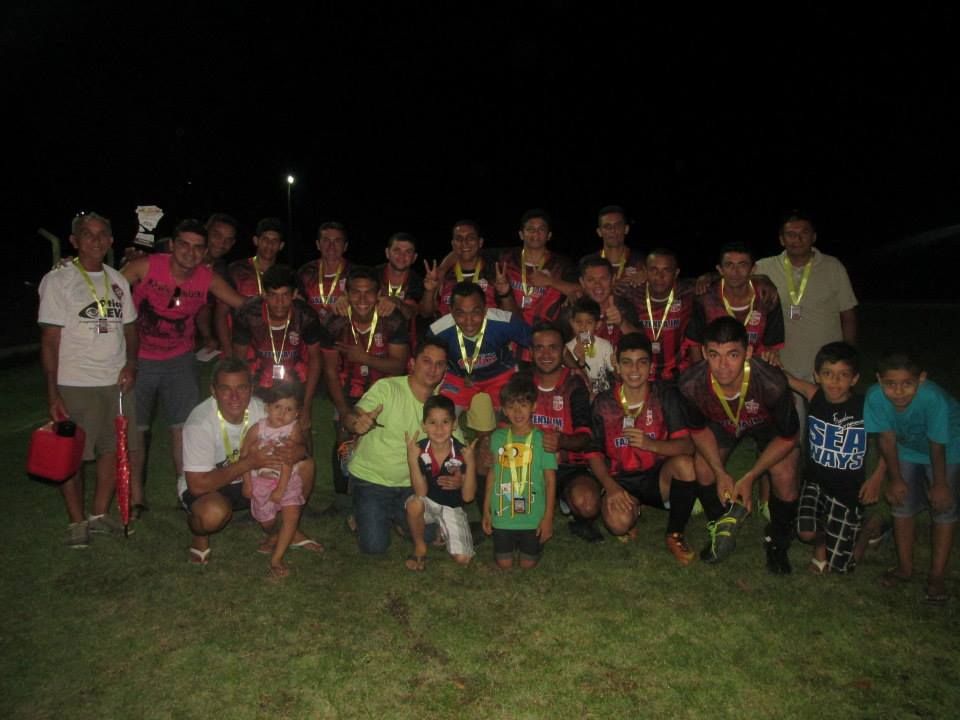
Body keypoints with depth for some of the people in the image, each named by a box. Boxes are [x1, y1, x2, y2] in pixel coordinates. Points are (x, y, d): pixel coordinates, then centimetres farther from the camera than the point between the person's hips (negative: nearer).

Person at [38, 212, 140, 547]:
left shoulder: (118, 281, 11)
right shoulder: (58, 280, -4)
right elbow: (50, 339, -8)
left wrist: (130, 365, -1)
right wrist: (52, 393, -12)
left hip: (116, 381, 5)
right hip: (75, 384, -5)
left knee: (114, 449, 9)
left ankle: (100, 514, 24)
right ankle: (77, 521, 17)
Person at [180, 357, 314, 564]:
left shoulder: (260, 409, -16)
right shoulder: (200, 423, -28)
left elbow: (299, 442, -8)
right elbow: (198, 485, -28)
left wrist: (298, 450, -35)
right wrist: (249, 462, -35)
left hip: (250, 481, 5)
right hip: (207, 488, -5)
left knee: (305, 465, -14)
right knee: (214, 512, -40)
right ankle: (199, 536, -2)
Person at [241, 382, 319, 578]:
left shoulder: (294, 429, -16)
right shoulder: (257, 429, -12)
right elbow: (244, 454, -2)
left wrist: (281, 488, -19)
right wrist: (247, 483, -2)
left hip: (287, 480, -1)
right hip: (261, 480, 1)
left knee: (291, 515, -16)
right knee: (266, 520, 14)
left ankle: (276, 559, -5)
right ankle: (273, 536, 50)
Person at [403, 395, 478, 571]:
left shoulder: (462, 453, -16)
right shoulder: (419, 450, -15)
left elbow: (468, 496, -16)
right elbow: (421, 493, -18)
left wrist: (470, 463, -29)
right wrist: (412, 460, -30)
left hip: (452, 508, 0)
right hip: (428, 503, 0)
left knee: (463, 559, -15)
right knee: (414, 504, -35)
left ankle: (443, 532, 18)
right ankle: (420, 548, -6)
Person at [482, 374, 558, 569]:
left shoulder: (542, 439, -9)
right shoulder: (497, 437, -1)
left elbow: (550, 480, -7)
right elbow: (492, 474, 6)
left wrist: (548, 517, -8)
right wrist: (486, 510, 8)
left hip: (533, 516, -2)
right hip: (502, 516, 2)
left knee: (528, 564, 9)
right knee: (504, 564, 9)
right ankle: (511, 543, 38)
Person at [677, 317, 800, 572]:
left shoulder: (772, 384, -42)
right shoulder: (690, 385, -36)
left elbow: (788, 437, -22)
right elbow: (698, 429, -13)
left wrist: (749, 477, -22)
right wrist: (721, 474, -19)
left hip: (767, 423, -2)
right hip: (721, 422, 2)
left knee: (785, 477, -18)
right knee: (703, 468, -14)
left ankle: (777, 544, 12)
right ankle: (721, 532, 16)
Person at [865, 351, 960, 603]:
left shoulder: (934, 399, -41)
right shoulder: (875, 397, -33)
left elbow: (937, 446, -27)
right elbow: (887, 438, -18)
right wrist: (896, 479, -11)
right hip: (907, 449, 3)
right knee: (902, 502, 6)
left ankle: (936, 576, 8)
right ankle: (905, 567, 23)